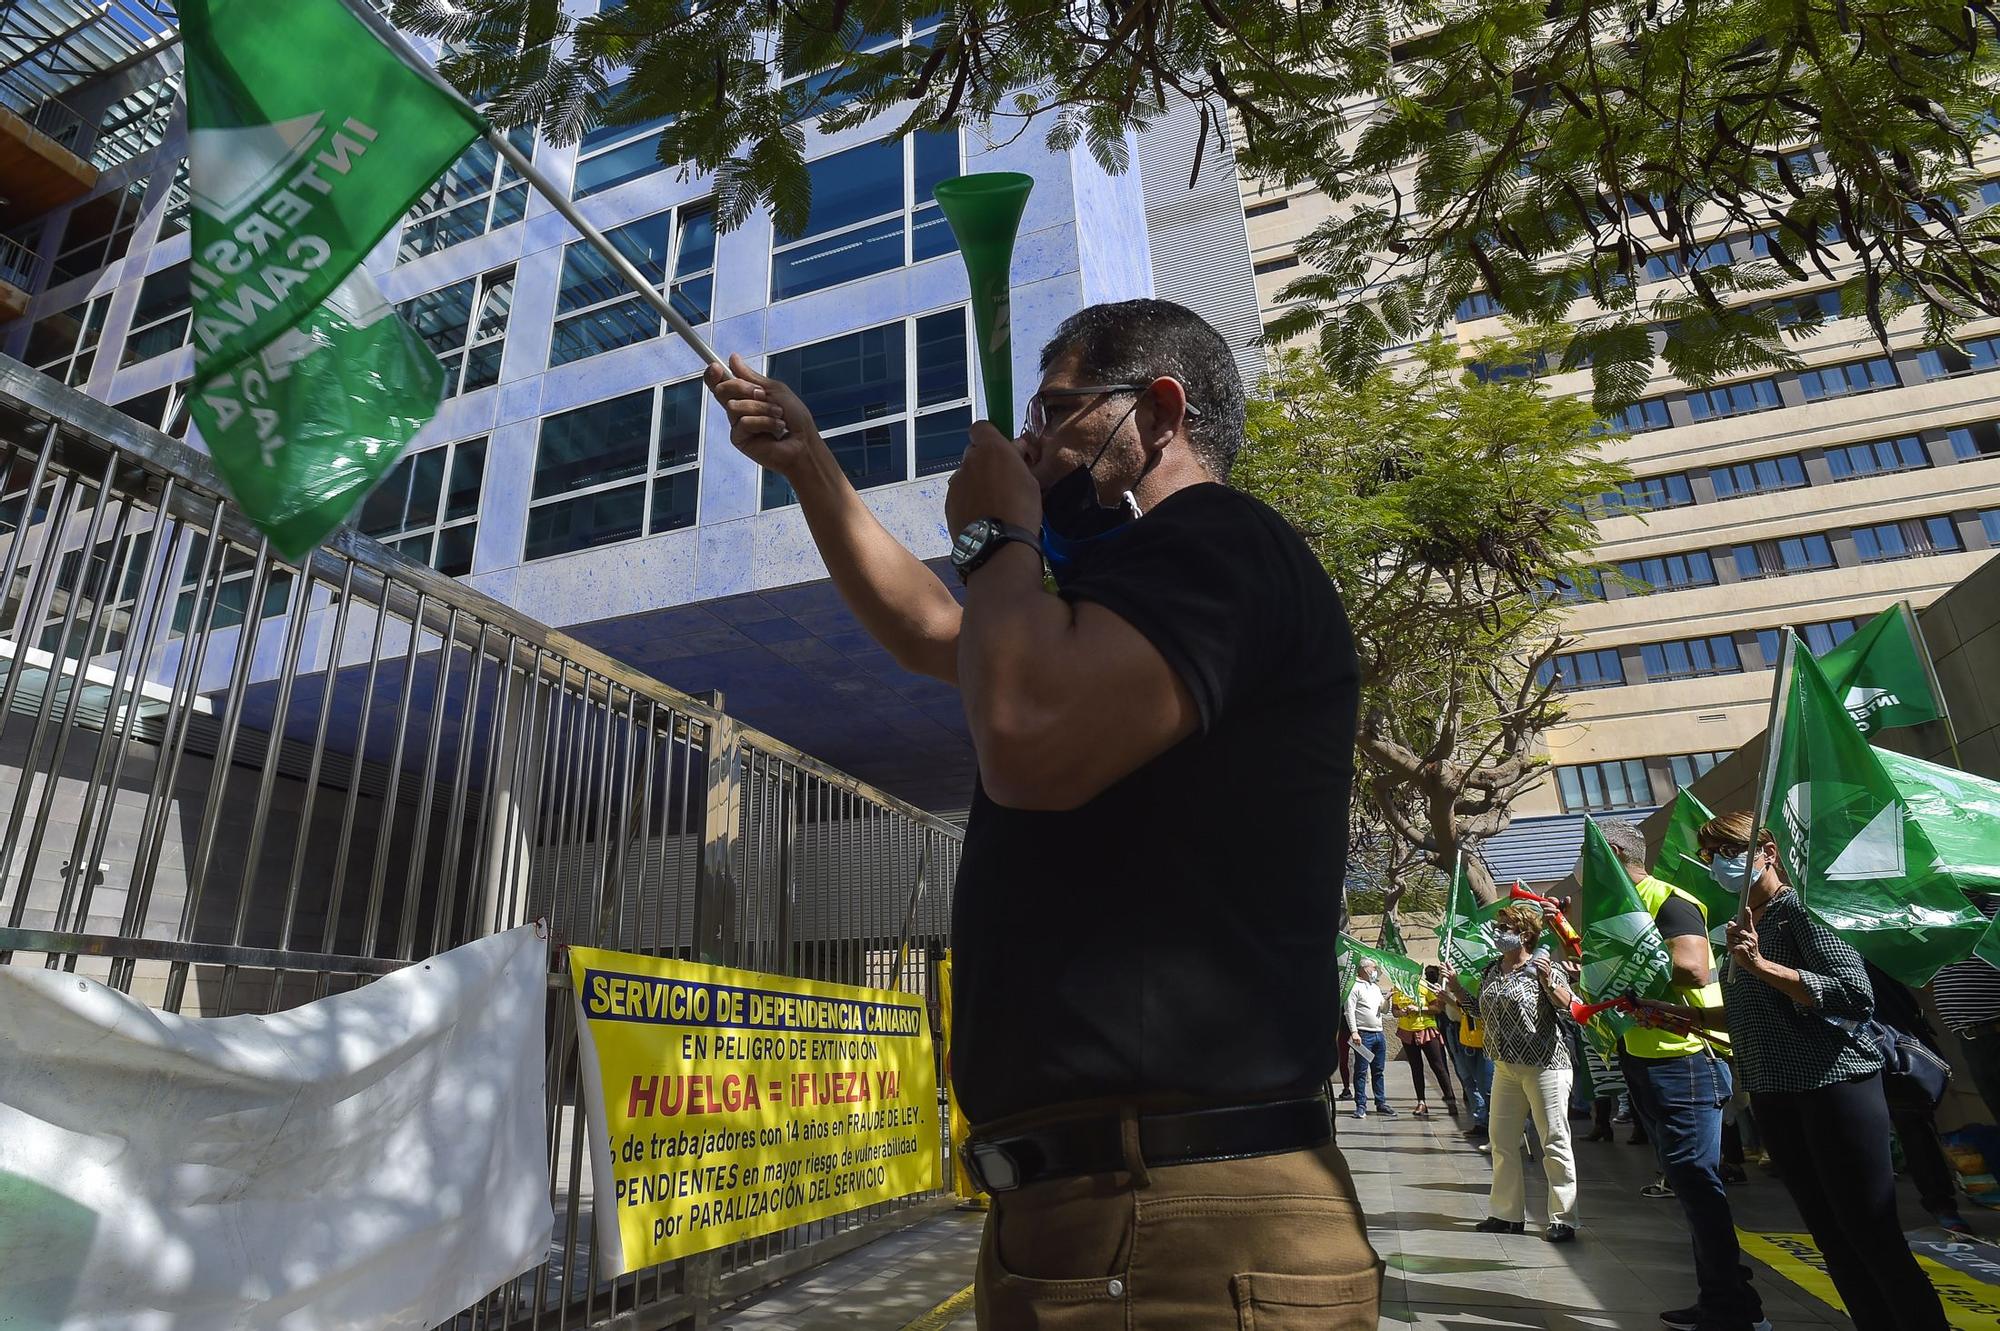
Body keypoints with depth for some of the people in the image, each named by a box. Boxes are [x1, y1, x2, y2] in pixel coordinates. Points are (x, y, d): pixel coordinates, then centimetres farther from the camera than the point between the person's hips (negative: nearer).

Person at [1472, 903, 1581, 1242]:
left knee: (1554, 1142, 0)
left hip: (1544, 1066, -7)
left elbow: (1570, 1007, -17)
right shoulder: (1491, 971, 10)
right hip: (1506, 1067, 7)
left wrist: (1549, 984, -32)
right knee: (1501, 1140, 11)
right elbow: (1480, 1009, 20)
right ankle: (1506, 1214, 21)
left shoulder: (1541, 967, -10)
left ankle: (1563, 1220, 9)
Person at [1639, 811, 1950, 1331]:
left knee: (1873, 1238, -4)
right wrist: (1690, 1015, 9)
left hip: (1834, 1084, -8)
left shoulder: (1799, 907, -9)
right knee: (1831, 1237, 13)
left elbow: (1855, 996, -21)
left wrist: (1761, 966, -27)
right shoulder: (1742, 923, 14)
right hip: (1775, 1095, 8)